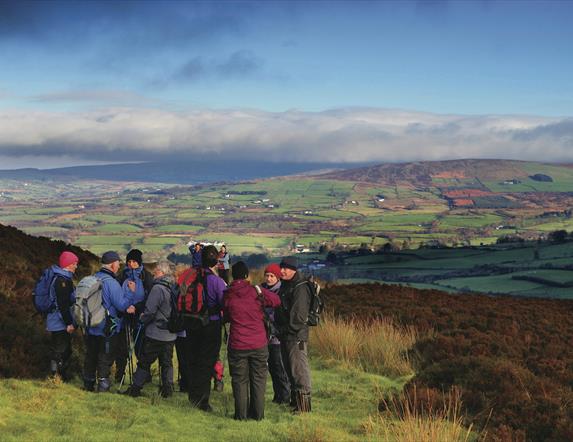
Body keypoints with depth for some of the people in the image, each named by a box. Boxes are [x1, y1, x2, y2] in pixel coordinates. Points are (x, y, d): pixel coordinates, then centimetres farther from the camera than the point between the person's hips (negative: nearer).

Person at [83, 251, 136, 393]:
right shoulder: (111, 282, -20)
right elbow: (122, 305, -21)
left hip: (91, 327, 7)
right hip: (107, 329, -7)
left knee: (91, 356, 17)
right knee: (105, 358, 4)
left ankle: (88, 384, 26)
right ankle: (103, 385, 6)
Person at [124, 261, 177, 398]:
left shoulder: (158, 288, -18)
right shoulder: (174, 288, 2)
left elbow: (150, 311, -17)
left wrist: (142, 318, 1)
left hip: (155, 334, -6)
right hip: (170, 335, 6)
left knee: (144, 361, 4)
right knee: (167, 362, 14)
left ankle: (136, 388, 10)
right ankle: (168, 389, 15)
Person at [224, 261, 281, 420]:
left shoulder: (228, 295, -3)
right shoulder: (257, 292, -7)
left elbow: (226, 317, 10)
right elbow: (276, 301, 5)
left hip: (237, 345, 0)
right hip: (259, 344, 0)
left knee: (239, 380, 9)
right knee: (258, 380, 10)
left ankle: (241, 414, 10)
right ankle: (257, 413, 13)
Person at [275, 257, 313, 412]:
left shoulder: (300, 288, -16)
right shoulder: (285, 285, 15)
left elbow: (298, 315, -21)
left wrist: (289, 328, -16)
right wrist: (279, 328, 14)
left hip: (296, 336, -10)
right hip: (285, 335, 10)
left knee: (299, 369, -7)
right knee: (290, 369, 18)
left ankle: (303, 404, -4)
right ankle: (295, 399, 29)